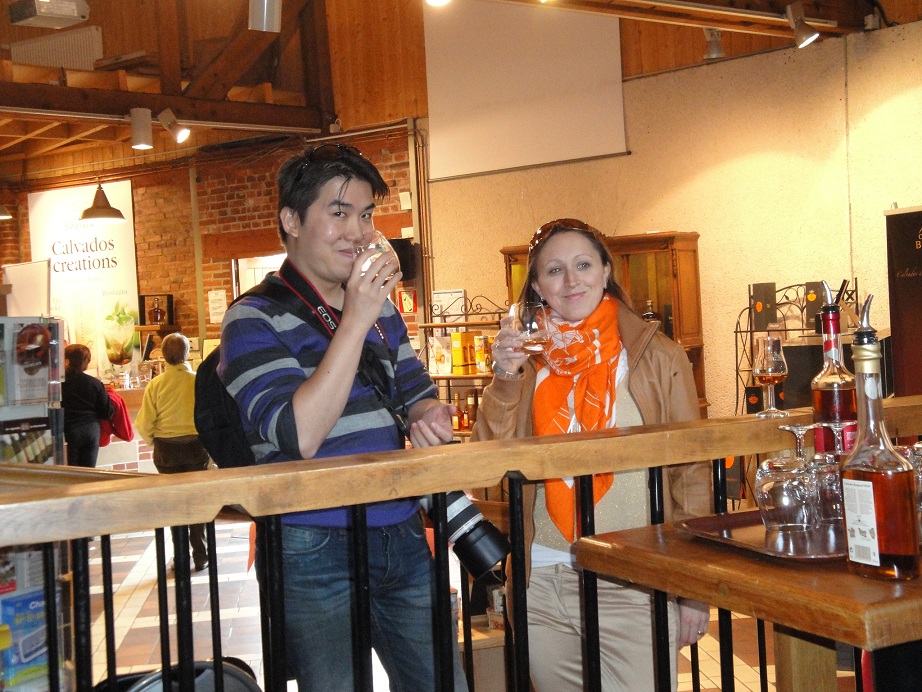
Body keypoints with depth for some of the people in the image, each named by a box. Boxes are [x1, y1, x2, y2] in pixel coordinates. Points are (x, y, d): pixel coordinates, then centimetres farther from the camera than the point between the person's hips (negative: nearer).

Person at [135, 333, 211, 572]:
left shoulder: (155, 384, -9)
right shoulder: (199, 381, -11)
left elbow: (144, 424, -8)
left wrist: (152, 441, 13)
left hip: (166, 450, 1)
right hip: (196, 446, -1)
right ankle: (200, 556, 13)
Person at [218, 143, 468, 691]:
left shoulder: (382, 309, 13)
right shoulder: (256, 320, -9)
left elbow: (417, 392, 23)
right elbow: (300, 436, -21)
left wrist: (429, 418, -3)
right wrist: (355, 320, -23)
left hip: (403, 539, 7)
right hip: (315, 550, -6)